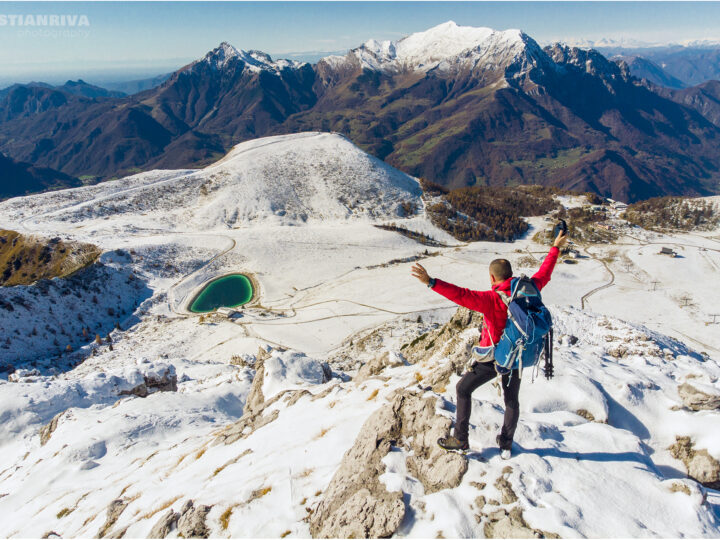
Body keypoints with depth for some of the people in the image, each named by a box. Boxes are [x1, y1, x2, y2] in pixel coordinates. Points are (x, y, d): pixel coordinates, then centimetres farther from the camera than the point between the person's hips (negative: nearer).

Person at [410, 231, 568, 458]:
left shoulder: (491, 299, -28)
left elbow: (461, 295, -41)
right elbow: (544, 273, 8)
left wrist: (431, 282, -48)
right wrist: (555, 249, 24)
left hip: (493, 358, -6)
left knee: (463, 389, 12)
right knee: (511, 399, 22)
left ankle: (460, 440, 19)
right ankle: (506, 445, 36)